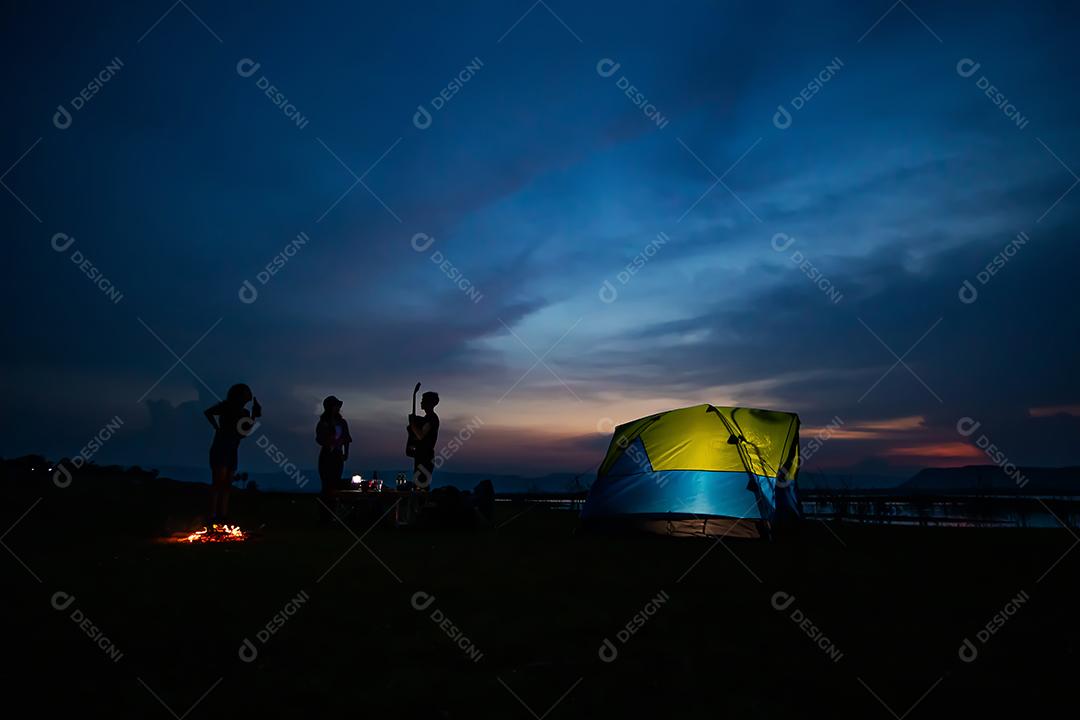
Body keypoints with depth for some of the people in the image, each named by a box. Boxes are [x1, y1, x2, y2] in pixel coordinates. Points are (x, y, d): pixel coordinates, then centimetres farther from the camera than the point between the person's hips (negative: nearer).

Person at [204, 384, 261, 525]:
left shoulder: (244, 413, 12)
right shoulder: (226, 407, -3)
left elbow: (245, 432, 4)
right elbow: (208, 412, -14)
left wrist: (254, 415, 0)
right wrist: (217, 427, -16)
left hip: (232, 452, 7)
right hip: (220, 449, -7)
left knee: (226, 485, 7)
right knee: (218, 482, -15)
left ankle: (223, 517, 9)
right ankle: (213, 517, -19)